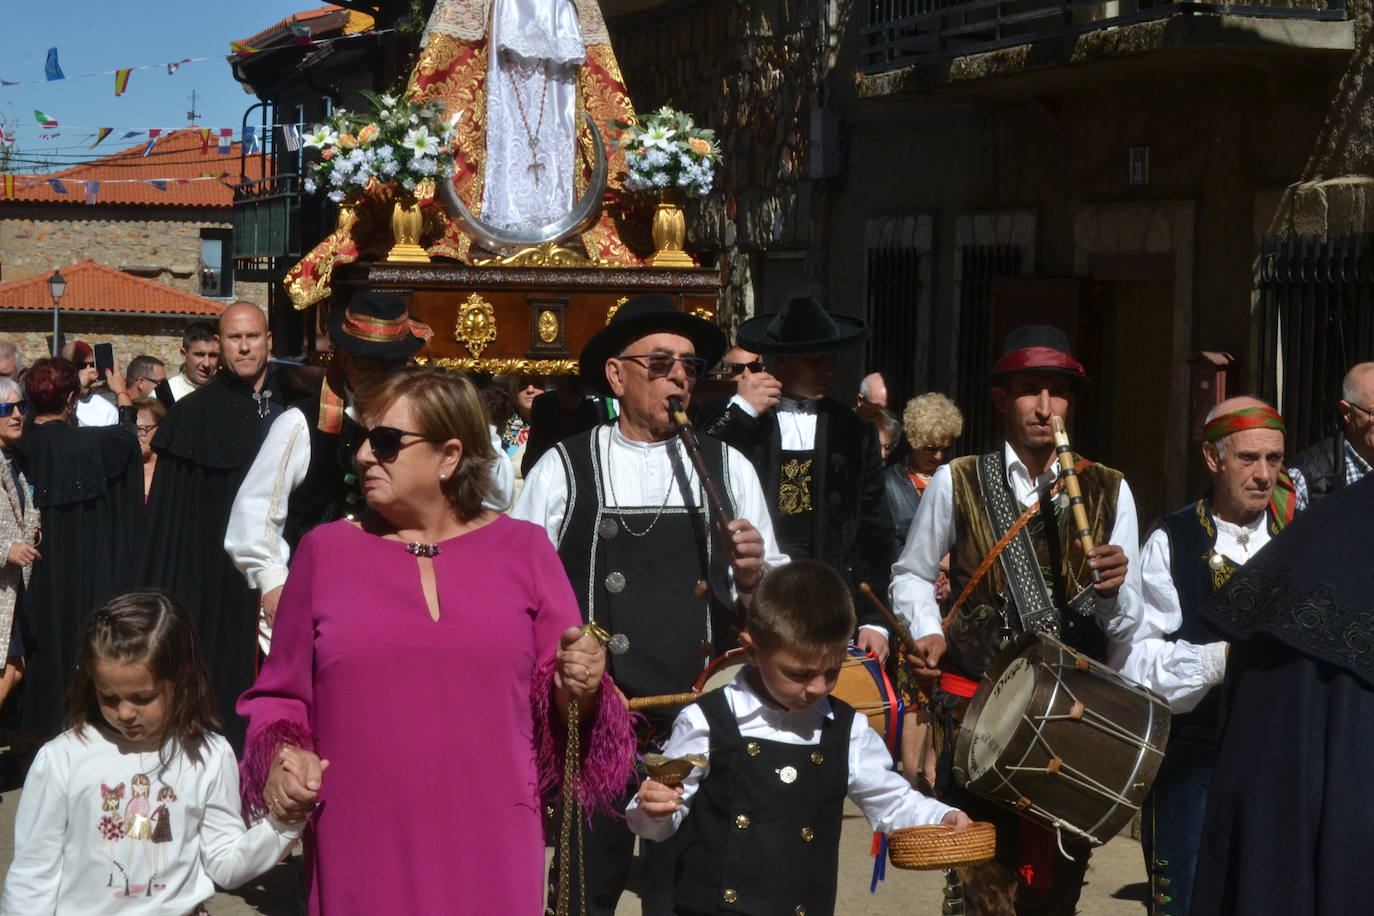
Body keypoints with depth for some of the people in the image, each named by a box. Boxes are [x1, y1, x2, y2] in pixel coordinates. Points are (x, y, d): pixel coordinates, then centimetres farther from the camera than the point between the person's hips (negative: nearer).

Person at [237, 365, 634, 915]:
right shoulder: (325, 551, 5)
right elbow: (281, 698, 12)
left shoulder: (524, 550, 4)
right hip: (360, 854, 0)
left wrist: (577, 691, -14)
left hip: (489, 851, 0)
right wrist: (278, 758, -7)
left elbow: (556, 703, 7)